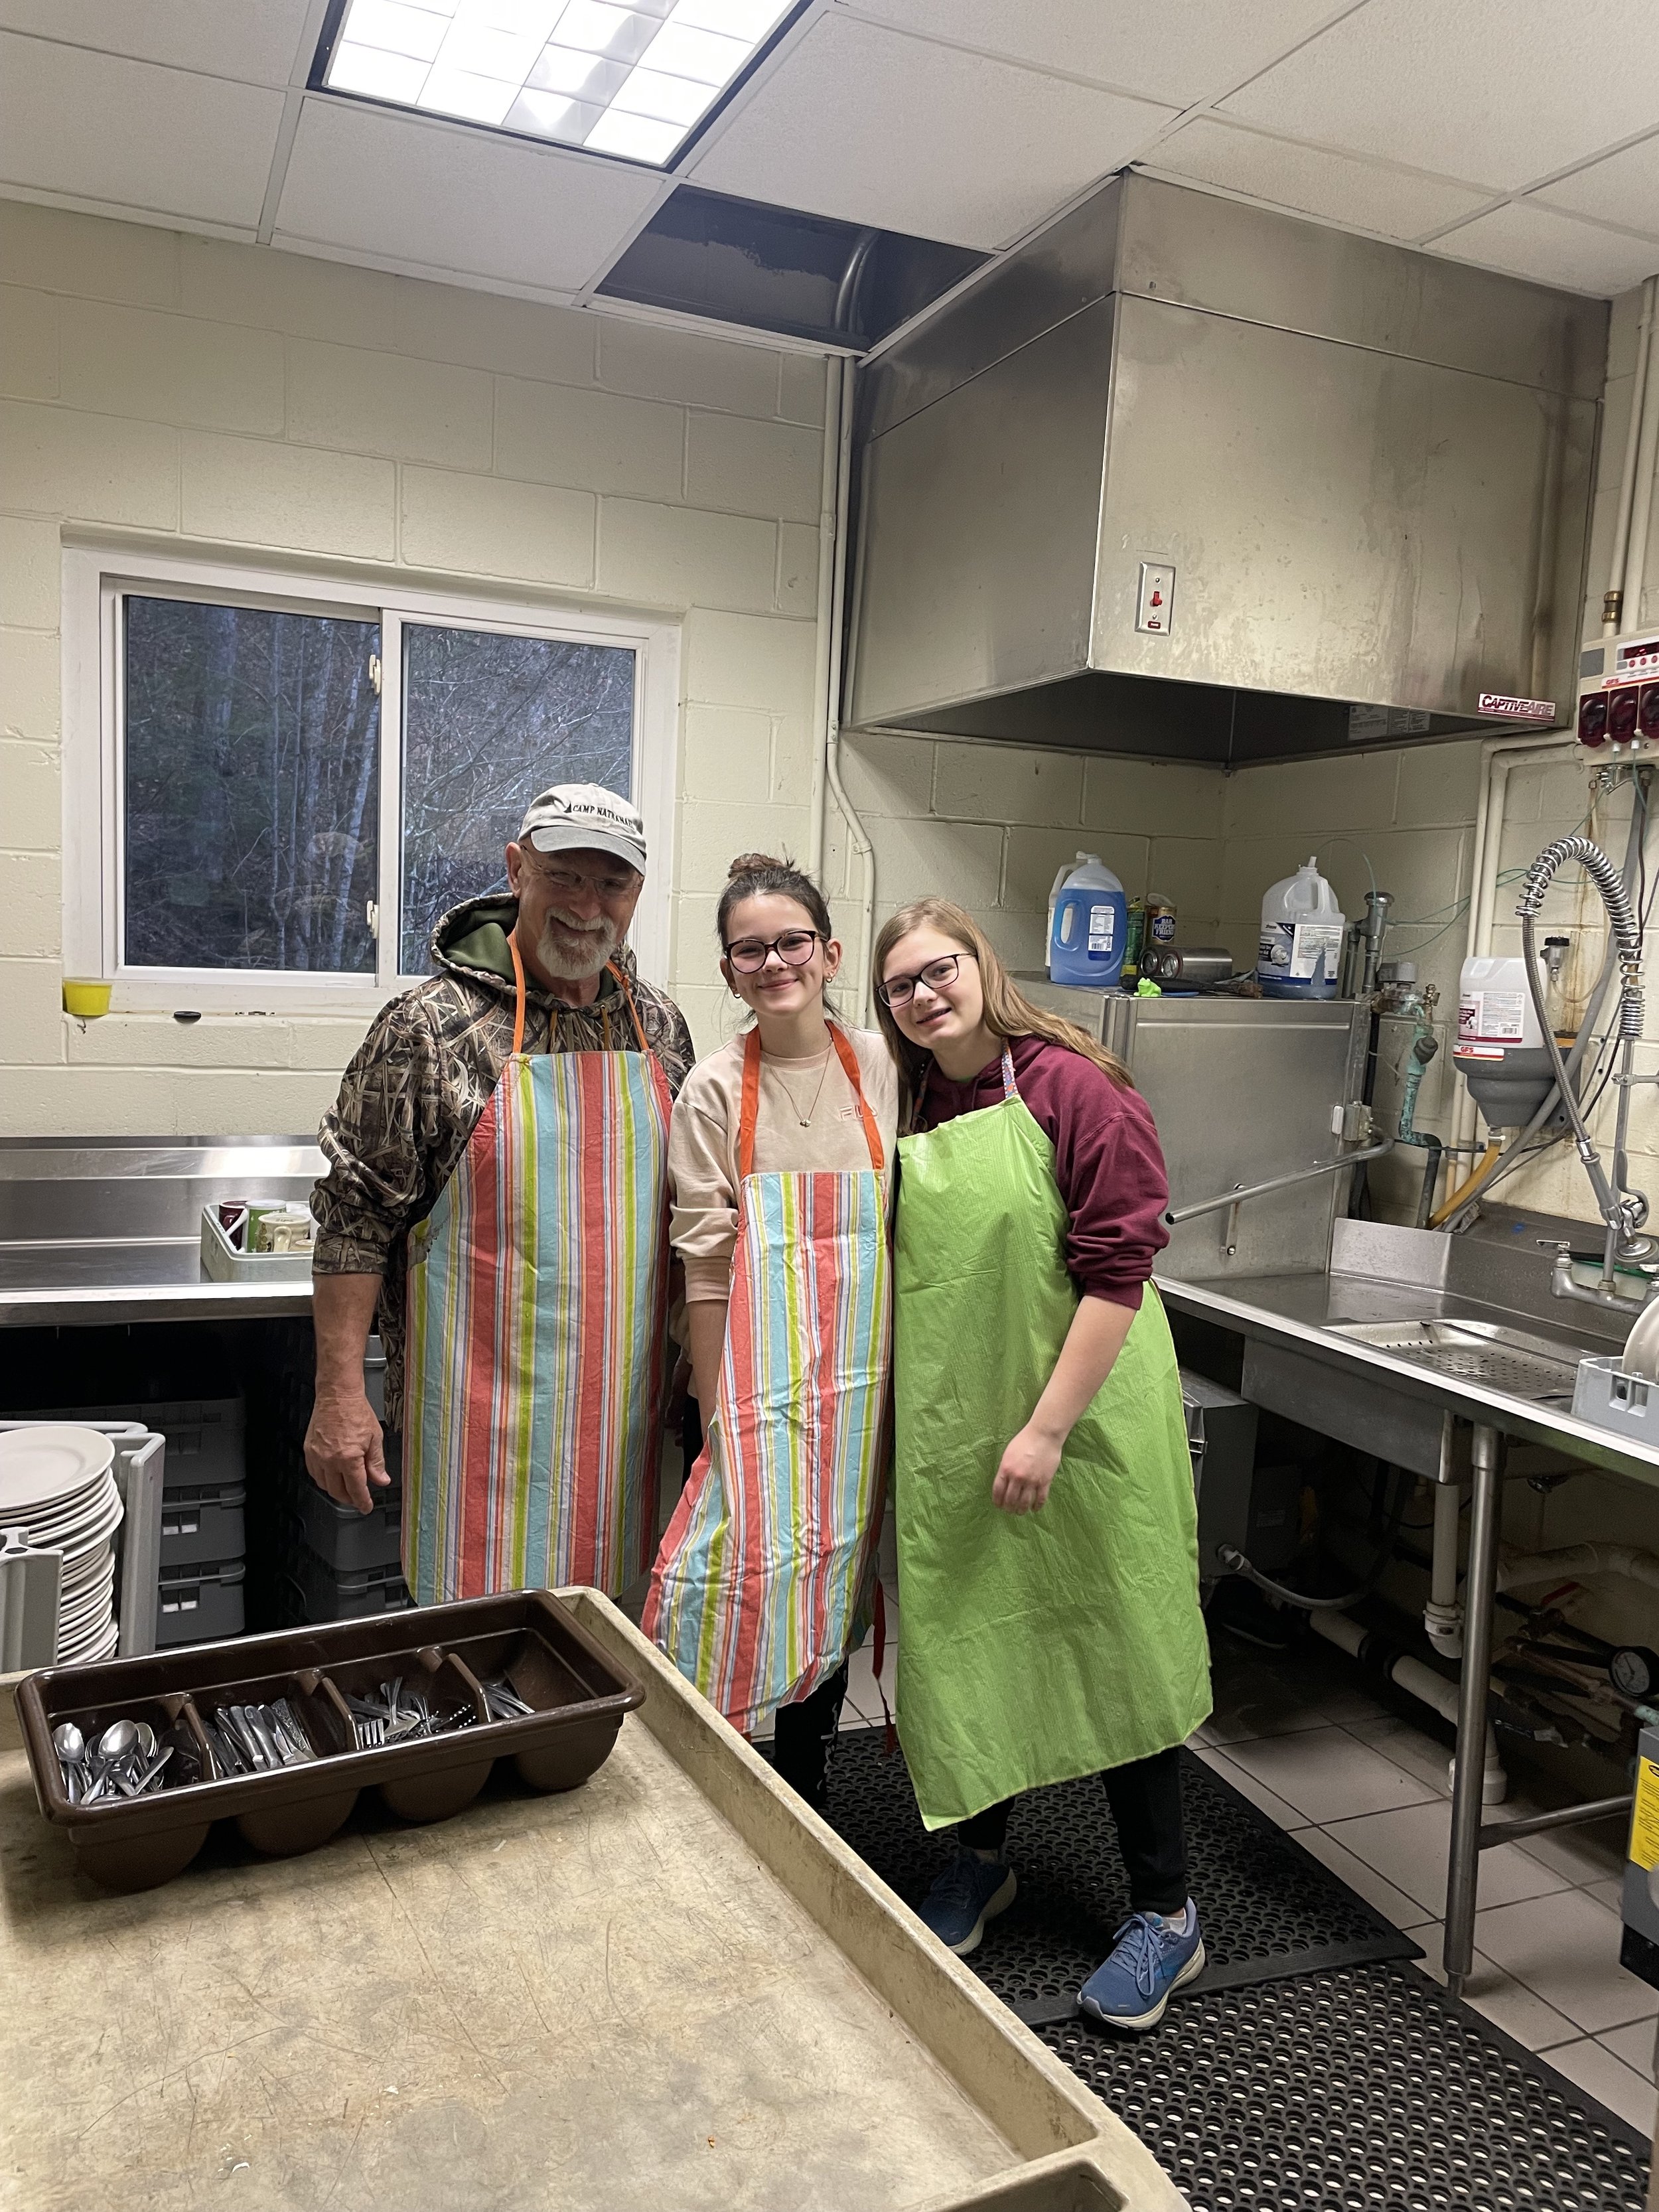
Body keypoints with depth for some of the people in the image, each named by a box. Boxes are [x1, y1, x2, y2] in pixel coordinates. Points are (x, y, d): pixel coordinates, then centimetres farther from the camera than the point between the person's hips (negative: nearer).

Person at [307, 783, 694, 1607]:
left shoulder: (660, 1027, 5)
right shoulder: (431, 1027, -10)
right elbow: (355, 1220, -8)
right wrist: (339, 1395, -11)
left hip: (622, 1408, 5)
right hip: (482, 1410, -4)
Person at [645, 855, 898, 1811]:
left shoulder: (881, 1066, 2)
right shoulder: (715, 1092, -5)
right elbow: (707, 1267, -5)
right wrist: (718, 1412, -7)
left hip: (863, 1373, 3)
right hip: (764, 1373, -3)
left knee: (834, 1586, 12)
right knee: (750, 1568, -7)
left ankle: (806, 1804, 31)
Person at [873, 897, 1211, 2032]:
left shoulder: (1072, 1086, -12)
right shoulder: (913, 1112, 7)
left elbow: (1118, 1267, -17)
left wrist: (1048, 1427, -19)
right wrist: (919, 1420, 8)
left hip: (1081, 1421, -5)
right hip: (951, 1428, 6)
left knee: (1113, 1649, 6)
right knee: (968, 1638, 15)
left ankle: (1166, 1915, 24)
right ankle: (982, 1861, 38)